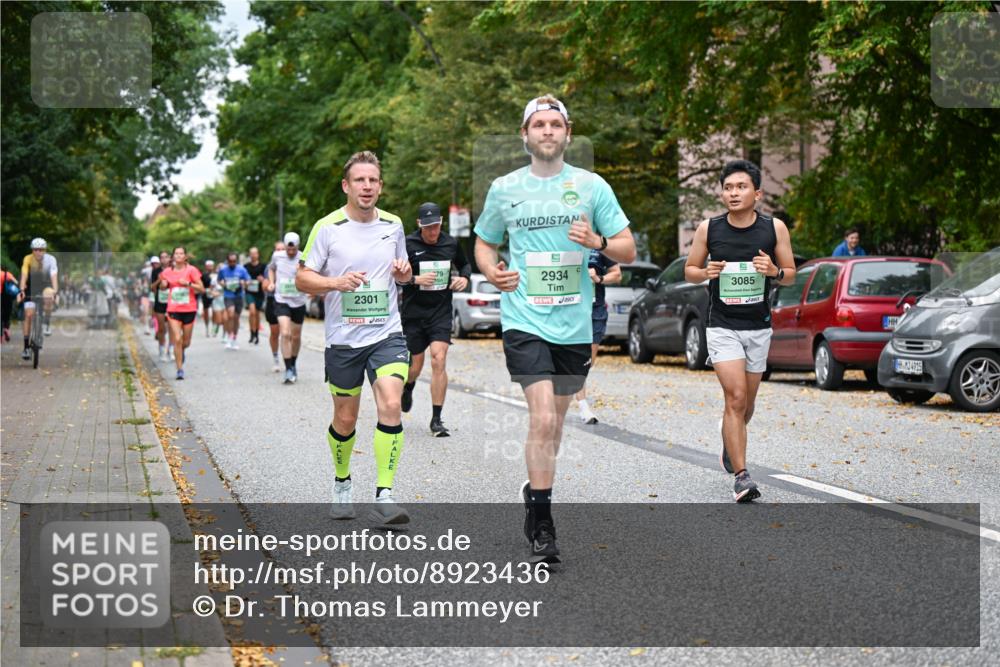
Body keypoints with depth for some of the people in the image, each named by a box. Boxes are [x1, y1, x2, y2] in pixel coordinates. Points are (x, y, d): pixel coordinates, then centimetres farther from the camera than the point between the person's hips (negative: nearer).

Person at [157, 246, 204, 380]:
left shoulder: (191, 270, -4)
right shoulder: (168, 272, 4)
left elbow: (201, 289, -6)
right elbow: (163, 287, 19)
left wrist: (188, 283, -19)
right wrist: (163, 284, -4)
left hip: (189, 310, 0)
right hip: (173, 310, 1)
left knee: (186, 342, 8)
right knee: (177, 339, -11)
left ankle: (182, 351, 45)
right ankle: (180, 370, -4)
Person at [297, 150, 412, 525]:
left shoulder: (393, 225, 7)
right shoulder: (327, 227, -3)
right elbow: (302, 279, -1)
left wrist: (405, 272, -2)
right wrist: (337, 282, -19)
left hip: (387, 334, 1)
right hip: (343, 339, -1)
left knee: (390, 405, -18)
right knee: (345, 420, 8)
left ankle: (384, 496, -15)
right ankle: (342, 484, 34)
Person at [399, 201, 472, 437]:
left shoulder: (450, 244, 2)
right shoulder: (408, 244, -8)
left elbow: (464, 264, 21)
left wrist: (464, 277, 0)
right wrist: (415, 280, -20)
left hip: (441, 312, 1)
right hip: (413, 312, -1)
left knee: (439, 360, -14)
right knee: (416, 365, 9)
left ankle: (436, 420, -7)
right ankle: (408, 389, 49)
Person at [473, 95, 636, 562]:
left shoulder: (592, 186, 4)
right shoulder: (504, 189, 6)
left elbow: (628, 250, 4)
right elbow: (484, 243, 19)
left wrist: (598, 242, -16)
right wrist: (492, 271, -2)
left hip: (575, 325, 2)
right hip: (524, 321, -2)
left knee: (554, 421, 13)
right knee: (542, 418, -14)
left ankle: (536, 490, 37)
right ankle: (539, 523, -5)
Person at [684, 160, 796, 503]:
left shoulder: (774, 228, -3)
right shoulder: (708, 229, -5)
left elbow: (791, 275, 5)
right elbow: (689, 270, 6)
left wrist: (774, 271, -17)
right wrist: (706, 273, -16)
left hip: (759, 327, 2)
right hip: (722, 327, -2)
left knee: (747, 402, 14)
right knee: (735, 397, -16)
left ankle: (729, 447, 45)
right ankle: (741, 476, -14)